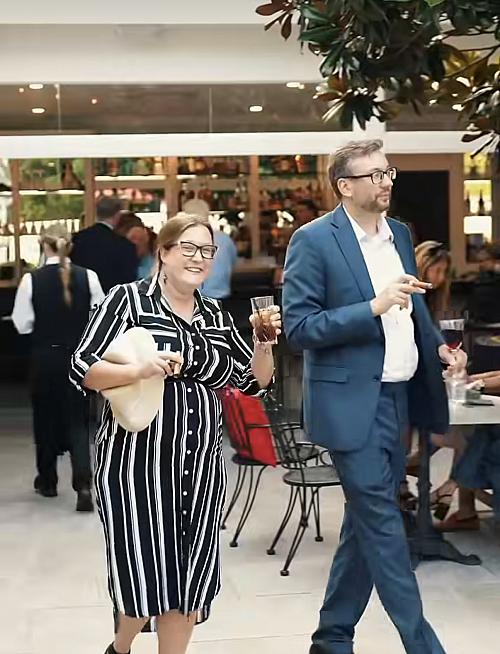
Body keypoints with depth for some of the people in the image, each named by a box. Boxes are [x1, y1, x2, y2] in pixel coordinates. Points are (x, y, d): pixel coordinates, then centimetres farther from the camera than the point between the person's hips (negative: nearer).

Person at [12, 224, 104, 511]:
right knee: (77, 419, 6)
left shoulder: (32, 280, -11)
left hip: (45, 356, -1)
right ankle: (83, 484, -9)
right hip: (79, 355, 1)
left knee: (46, 415, 16)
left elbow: (22, 324, -7)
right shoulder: (89, 277, -9)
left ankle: (48, 479, 29)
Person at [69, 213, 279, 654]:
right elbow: (82, 369, -8)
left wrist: (264, 342, -6)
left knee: (190, 579, 6)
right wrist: (140, 370, -25)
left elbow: (255, 381, 13)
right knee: (146, 572, 0)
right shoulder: (128, 298, -3)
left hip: (201, 465, 5)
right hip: (138, 460, -5)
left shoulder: (217, 317, 12)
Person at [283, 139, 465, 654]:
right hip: (352, 403, -8)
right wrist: (373, 307, -23)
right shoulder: (314, 240, -10)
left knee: (368, 521, 14)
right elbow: (298, 327, -15)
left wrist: (436, 345, 5)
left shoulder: (399, 234, 12)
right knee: (381, 522, -5)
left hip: (398, 398, 8)